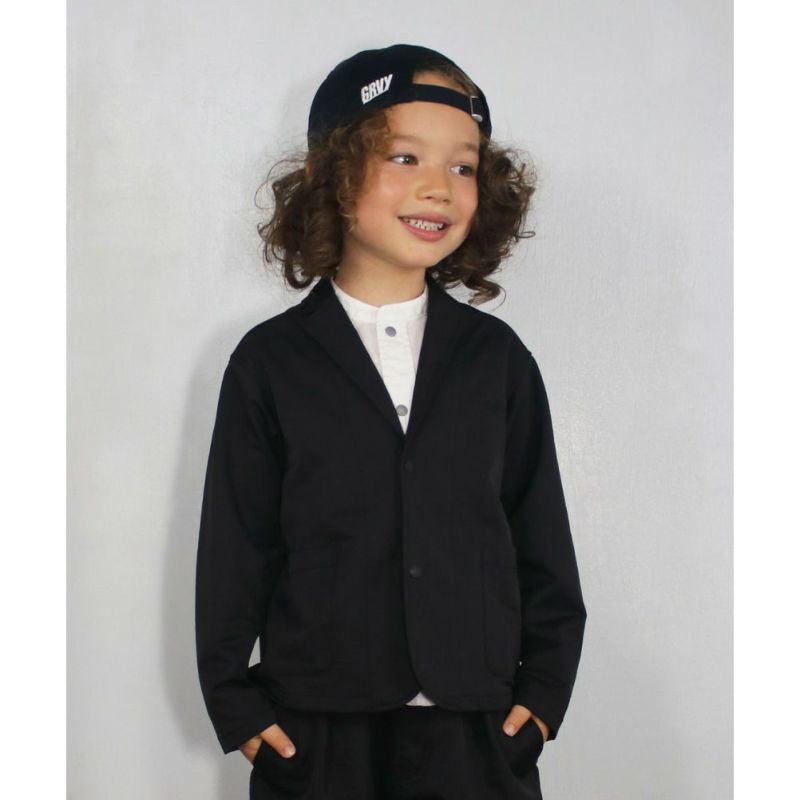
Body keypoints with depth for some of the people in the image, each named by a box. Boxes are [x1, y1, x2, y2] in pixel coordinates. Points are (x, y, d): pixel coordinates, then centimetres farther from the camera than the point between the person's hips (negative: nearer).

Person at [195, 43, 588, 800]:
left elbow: (541, 534, 8)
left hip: (479, 729, 2)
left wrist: (547, 683, 4)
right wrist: (233, 700, 0)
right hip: (314, 734, -1)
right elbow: (233, 544, 2)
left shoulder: (499, 358, 4)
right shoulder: (269, 362, -1)